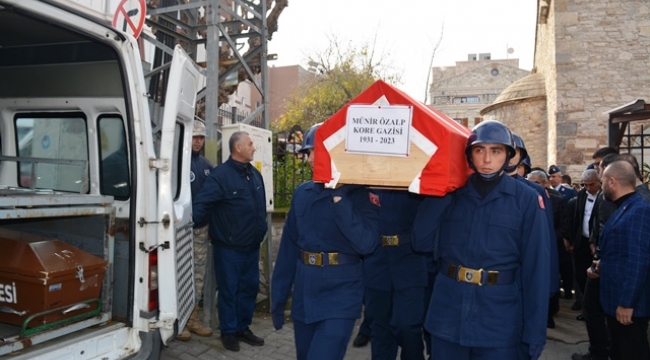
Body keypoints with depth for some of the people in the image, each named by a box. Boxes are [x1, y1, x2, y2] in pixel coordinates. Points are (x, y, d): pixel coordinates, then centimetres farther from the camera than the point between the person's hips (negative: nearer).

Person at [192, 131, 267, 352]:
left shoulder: (255, 175, 9)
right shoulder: (220, 175, -16)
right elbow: (200, 204, -22)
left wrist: (261, 231, 14)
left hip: (252, 245, 7)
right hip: (229, 246, -7)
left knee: (250, 287, 15)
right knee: (229, 290, 6)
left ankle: (243, 328, 30)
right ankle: (228, 331, 22)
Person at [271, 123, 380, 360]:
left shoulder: (361, 194, -9)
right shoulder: (303, 192, 5)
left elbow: (366, 244, -21)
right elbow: (289, 245, 7)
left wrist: (339, 199, -24)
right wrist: (279, 296, 9)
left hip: (340, 294, -5)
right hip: (303, 293, 5)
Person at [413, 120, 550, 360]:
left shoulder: (526, 199, -5)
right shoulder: (452, 194, 2)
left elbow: (536, 267, -6)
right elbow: (421, 242, -5)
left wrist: (534, 332, -8)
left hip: (500, 321, -2)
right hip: (447, 316, 3)